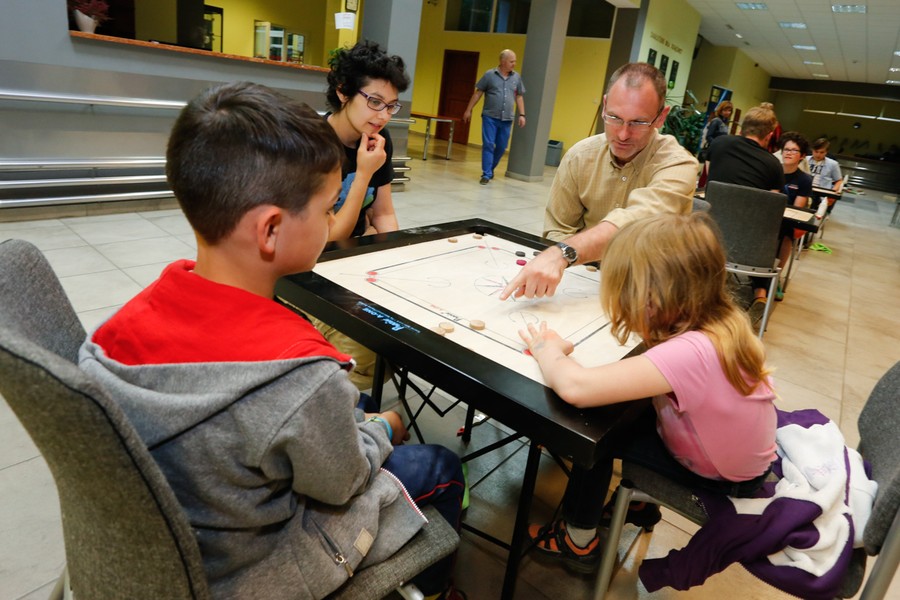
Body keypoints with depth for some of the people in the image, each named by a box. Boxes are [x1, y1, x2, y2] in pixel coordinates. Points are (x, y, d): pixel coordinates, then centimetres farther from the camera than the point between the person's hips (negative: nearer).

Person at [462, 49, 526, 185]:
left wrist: (522, 115, 5)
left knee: (501, 147, 9)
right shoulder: (489, 74, -2)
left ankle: (490, 169, 28)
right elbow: (478, 93, 2)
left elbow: (519, 97, 13)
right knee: (488, 145, -7)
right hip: (490, 117, -3)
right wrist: (468, 110, 1)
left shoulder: (516, 77, 8)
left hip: (506, 119, 3)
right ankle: (486, 175, -2)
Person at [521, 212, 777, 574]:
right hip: (740, 458, 7)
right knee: (628, 415, 18)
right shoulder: (721, 321, -15)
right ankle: (638, 501, 38)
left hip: (720, 479, -7)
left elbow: (575, 387, -45)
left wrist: (547, 349, -24)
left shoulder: (688, 353, -39)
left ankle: (579, 542, 16)